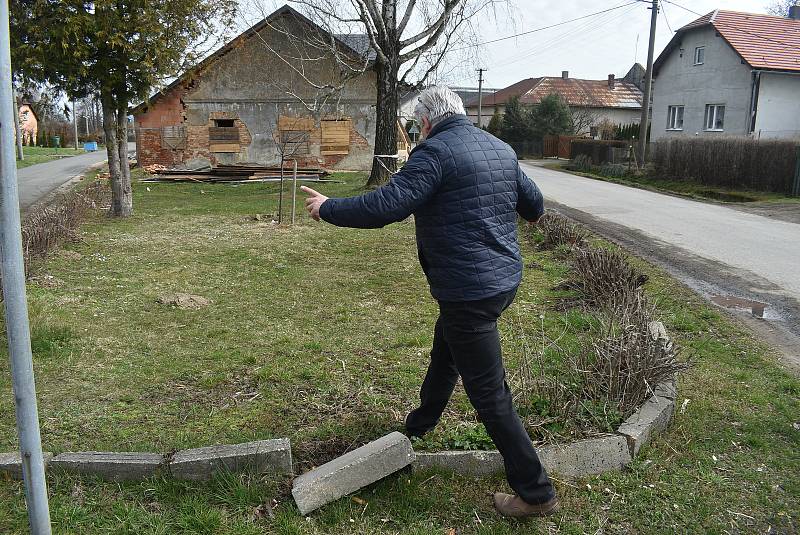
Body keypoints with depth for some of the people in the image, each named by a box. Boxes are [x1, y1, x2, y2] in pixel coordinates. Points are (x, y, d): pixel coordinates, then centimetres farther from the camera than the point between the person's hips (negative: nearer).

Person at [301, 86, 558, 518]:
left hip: (469, 293, -9)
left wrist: (328, 209, -9)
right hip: (504, 279, 9)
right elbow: (533, 203, 17)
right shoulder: (501, 149, 9)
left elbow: (385, 206, -23)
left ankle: (536, 493, 12)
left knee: (489, 394, 2)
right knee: (443, 354, 29)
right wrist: (531, 211, 42)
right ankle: (418, 425, 52)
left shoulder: (435, 152, -16)